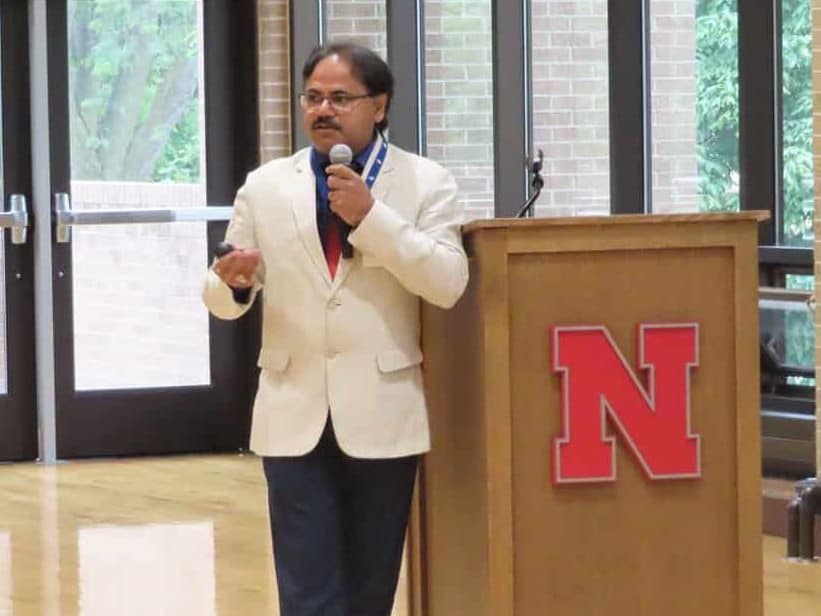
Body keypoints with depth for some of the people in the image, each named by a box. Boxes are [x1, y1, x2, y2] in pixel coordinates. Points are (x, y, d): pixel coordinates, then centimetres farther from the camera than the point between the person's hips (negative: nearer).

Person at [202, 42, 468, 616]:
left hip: (381, 414, -1)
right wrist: (230, 283, -17)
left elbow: (447, 284, -11)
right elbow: (226, 299, 7)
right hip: (296, 415, 1)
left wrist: (371, 215, -18)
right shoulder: (264, 186, 8)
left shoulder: (427, 182, 1)